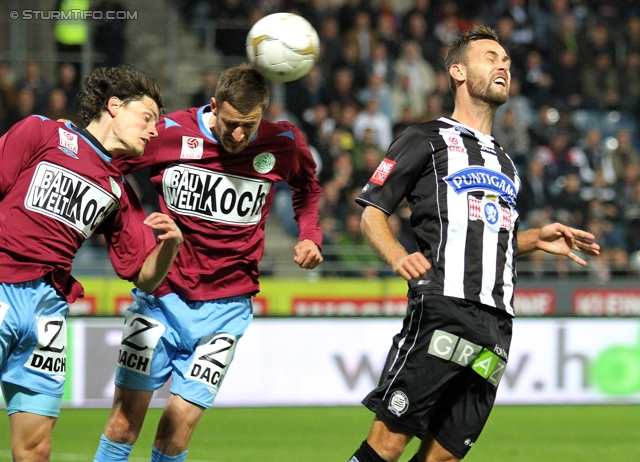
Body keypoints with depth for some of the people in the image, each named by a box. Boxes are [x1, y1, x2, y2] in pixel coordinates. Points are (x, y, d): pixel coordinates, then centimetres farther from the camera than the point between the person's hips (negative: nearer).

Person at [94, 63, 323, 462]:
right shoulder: (171, 133, -9)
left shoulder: (282, 145, -3)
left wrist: (310, 236, 7)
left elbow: (307, 185, 21)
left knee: (179, 427, -7)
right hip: (162, 297, 0)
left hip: (225, 307, 0)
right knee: (124, 422, -3)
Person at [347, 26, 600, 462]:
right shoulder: (427, 140, 8)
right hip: (442, 309, -6)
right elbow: (372, 212, 6)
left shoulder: (504, 162, 28)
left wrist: (535, 239, 18)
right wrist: (399, 258, -13)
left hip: (496, 324, 6)